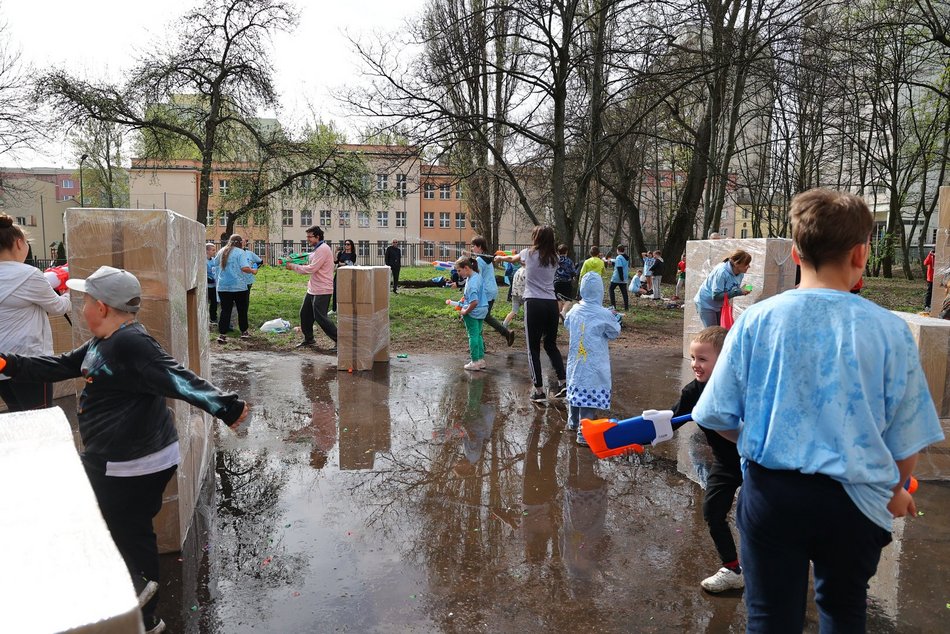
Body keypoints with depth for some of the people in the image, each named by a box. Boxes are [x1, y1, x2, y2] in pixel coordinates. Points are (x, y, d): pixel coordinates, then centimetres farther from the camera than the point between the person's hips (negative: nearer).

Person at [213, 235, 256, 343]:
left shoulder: (222, 252, 9)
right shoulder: (241, 252, -8)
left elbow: (215, 263, 23)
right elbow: (244, 268, -19)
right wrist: (253, 271, -1)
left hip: (223, 287, 4)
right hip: (239, 286, -4)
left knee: (225, 310, 4)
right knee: (242, 310, 11)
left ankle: (222, 334, -3)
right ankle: (244, 332, 21)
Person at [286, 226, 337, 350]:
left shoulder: (323, 249, -16)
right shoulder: (316, 249, 17)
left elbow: (312, 269, -21)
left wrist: (294, 266, -11)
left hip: (322, 290, -10)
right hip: (312, 289, 10)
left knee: (320, 317, -8)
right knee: (305, 314, 15)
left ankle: (338, 340, -1)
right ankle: (308, 339, 28)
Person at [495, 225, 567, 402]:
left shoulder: (529, 253, 3)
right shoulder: (554, 258, 12)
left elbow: (512, 258, 25)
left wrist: (500, 258, 46)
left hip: (534, 303, -4)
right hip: (552, 304, 4)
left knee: (533, 348, 3)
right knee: (551, 345, 19)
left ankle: (539, 391, 3)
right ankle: (563, 382, 8)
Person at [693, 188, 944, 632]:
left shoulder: (757, 320, -10)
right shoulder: (889, 330, -11)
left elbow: (719, 417, -4)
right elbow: (906, 437, -1)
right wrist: (896, 491, 20)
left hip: (772, 492, -1)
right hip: (856, 499, 1)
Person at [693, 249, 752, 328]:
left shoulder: (740, 274, -8)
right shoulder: (722, 272, -31)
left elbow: (732, 290, 4)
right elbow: (716, 295, -31)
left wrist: (742, 291, -17)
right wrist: (738, 291, -32)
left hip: (720, 304, 7)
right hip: (706, 303, -7)